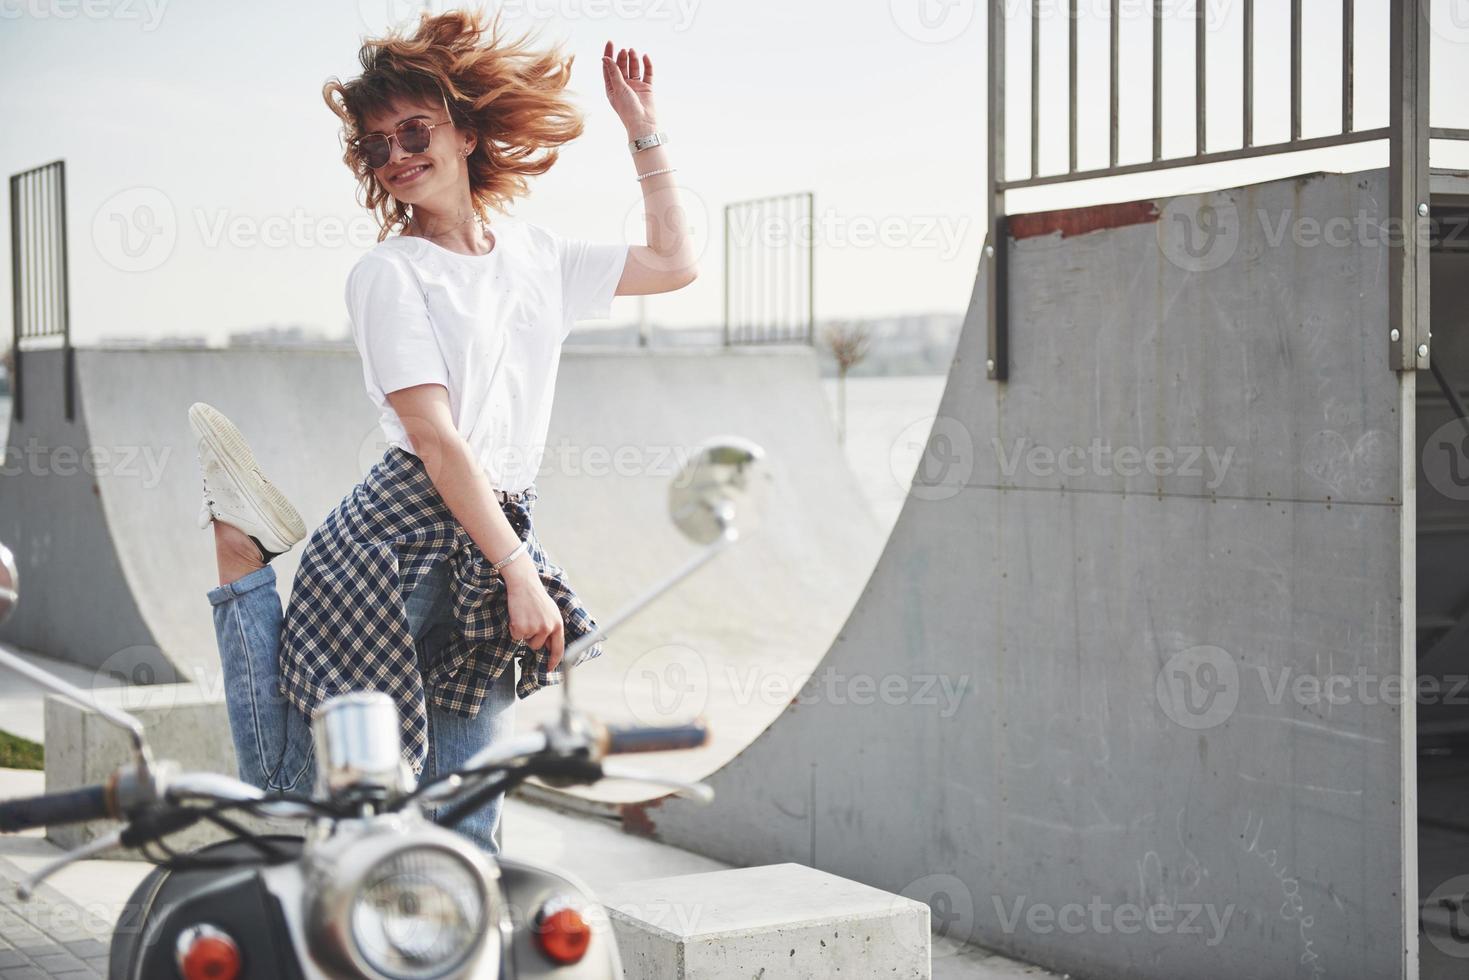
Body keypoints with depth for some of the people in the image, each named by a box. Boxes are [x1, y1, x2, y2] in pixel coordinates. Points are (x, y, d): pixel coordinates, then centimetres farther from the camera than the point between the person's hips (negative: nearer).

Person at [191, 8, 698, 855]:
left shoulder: (537, 255, 16)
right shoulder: (389, 273, -2)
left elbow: (675, 263, 28)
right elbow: (435, 439, -11)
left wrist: (644, 129, 26)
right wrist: (521, 573, -16)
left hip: (496, 546, 5)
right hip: (395, 542, -5)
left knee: (464, 831, 2)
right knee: (298, 794, -4)